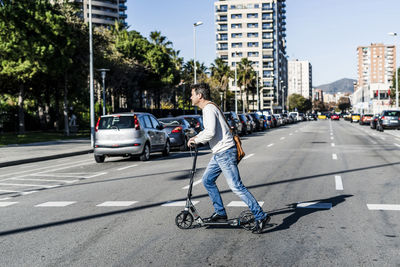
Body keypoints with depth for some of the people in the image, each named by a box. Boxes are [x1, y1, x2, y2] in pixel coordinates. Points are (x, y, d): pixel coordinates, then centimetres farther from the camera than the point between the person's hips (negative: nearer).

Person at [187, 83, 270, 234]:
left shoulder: (209, 109, -14)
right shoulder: (209, 108, 18)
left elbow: (210, 132, -25)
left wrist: (196, 141, -10)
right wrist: (196, 137, 20)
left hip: (225, 152, -11)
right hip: (219, 153, 11)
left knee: (236, 186, -11)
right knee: (207, 180, 15)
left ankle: (261, 217, -9)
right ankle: (220, 213, 20)